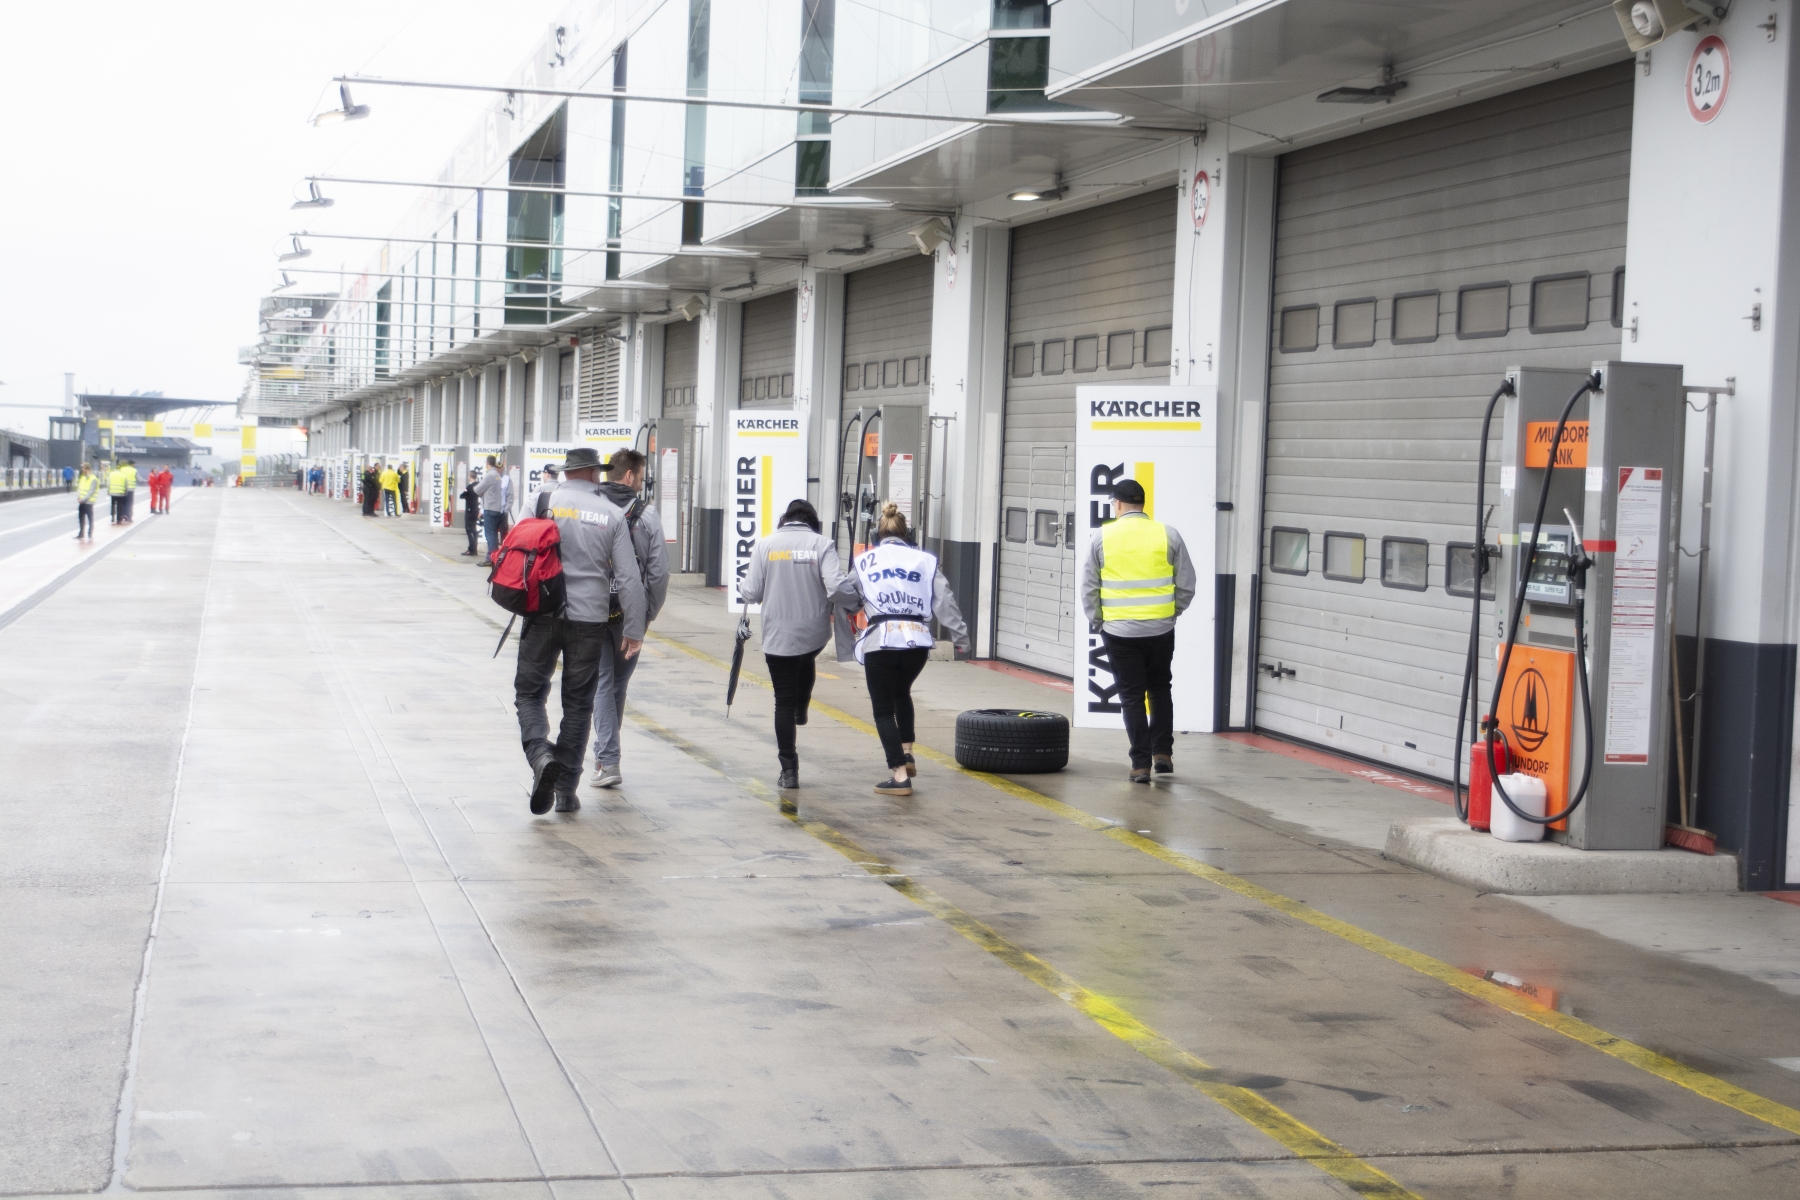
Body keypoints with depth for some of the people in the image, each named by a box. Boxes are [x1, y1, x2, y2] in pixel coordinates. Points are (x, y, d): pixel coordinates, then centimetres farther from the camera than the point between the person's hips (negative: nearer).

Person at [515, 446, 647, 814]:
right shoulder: (613, 515, 2)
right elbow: (629, 578, -1)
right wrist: (634, 631, 3)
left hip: (544, 614, -1)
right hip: (590, 618, 1)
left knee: (529, 691, 12)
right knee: (578, 703, 10)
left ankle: (540, 753, -15)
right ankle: (566, 790, 11)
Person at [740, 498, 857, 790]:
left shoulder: (765, 545, -1)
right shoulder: (822, 545, -6)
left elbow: (752, 594, -1)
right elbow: (837, 588, -16)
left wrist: (742, 585, 21)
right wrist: (856, 599, 4)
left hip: (778, 637, 0)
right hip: (814, 634, 0)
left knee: (783, 702, 6)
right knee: (805, 662, 37)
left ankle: (788, 769, 5)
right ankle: (802, 709, 42)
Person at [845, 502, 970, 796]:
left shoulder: (864, 561, 13)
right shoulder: (924, 560, 12)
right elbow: (944, 601, 6)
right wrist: (960, 637, 8)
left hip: (880, 640, -2)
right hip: (917, 640, 2)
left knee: (883, 708, 5)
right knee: (901, 693, 30)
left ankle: (900, 775, -3)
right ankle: (906, 752, 20)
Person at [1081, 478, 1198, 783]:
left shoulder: (1102, 537, -3)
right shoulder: (1168, 535, -1)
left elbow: (1089, 588, 0)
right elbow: (1186, 585, 2)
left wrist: (1097, 622, 12)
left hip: (1120, 632, -1)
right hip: (1161, 630, 1)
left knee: (1132, 697, 5)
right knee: (1159, 690, 20)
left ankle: (1141, 764, 3)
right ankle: (1162, 752, 17)